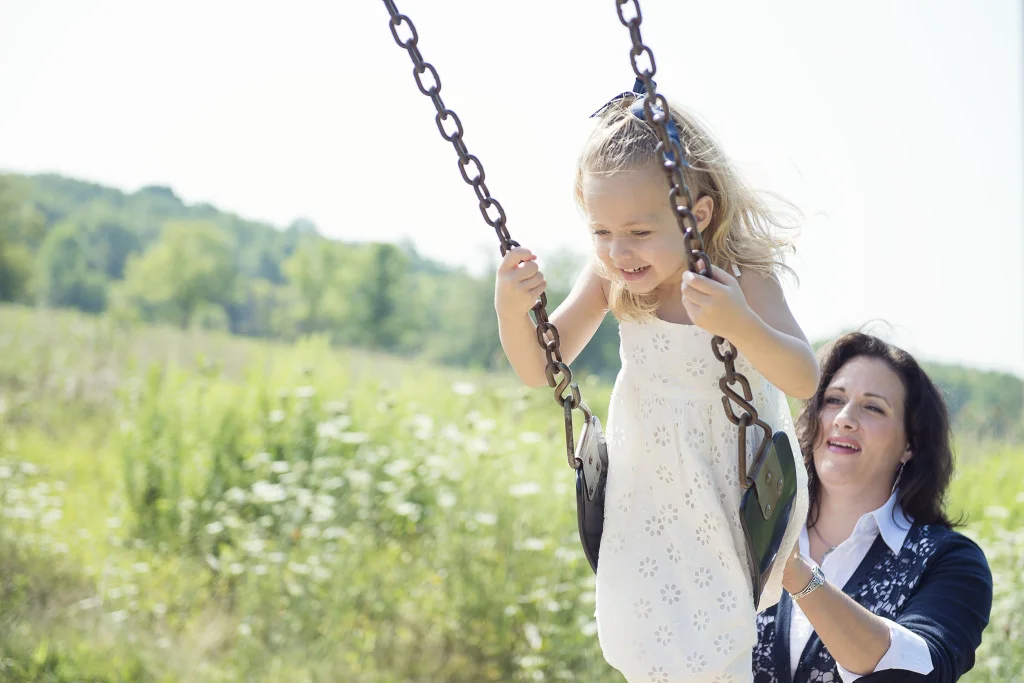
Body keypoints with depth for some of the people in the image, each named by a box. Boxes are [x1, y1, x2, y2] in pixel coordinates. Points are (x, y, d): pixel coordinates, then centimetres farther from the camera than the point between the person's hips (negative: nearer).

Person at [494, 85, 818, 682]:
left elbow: (804, 380, -31)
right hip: (651, 491, 3)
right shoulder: (609, 280, -14)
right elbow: (540, 368, -8)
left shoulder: (741, 280, -24)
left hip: (739, 491, -3)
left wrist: (740, 325, -51)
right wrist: (512, 311, -30)